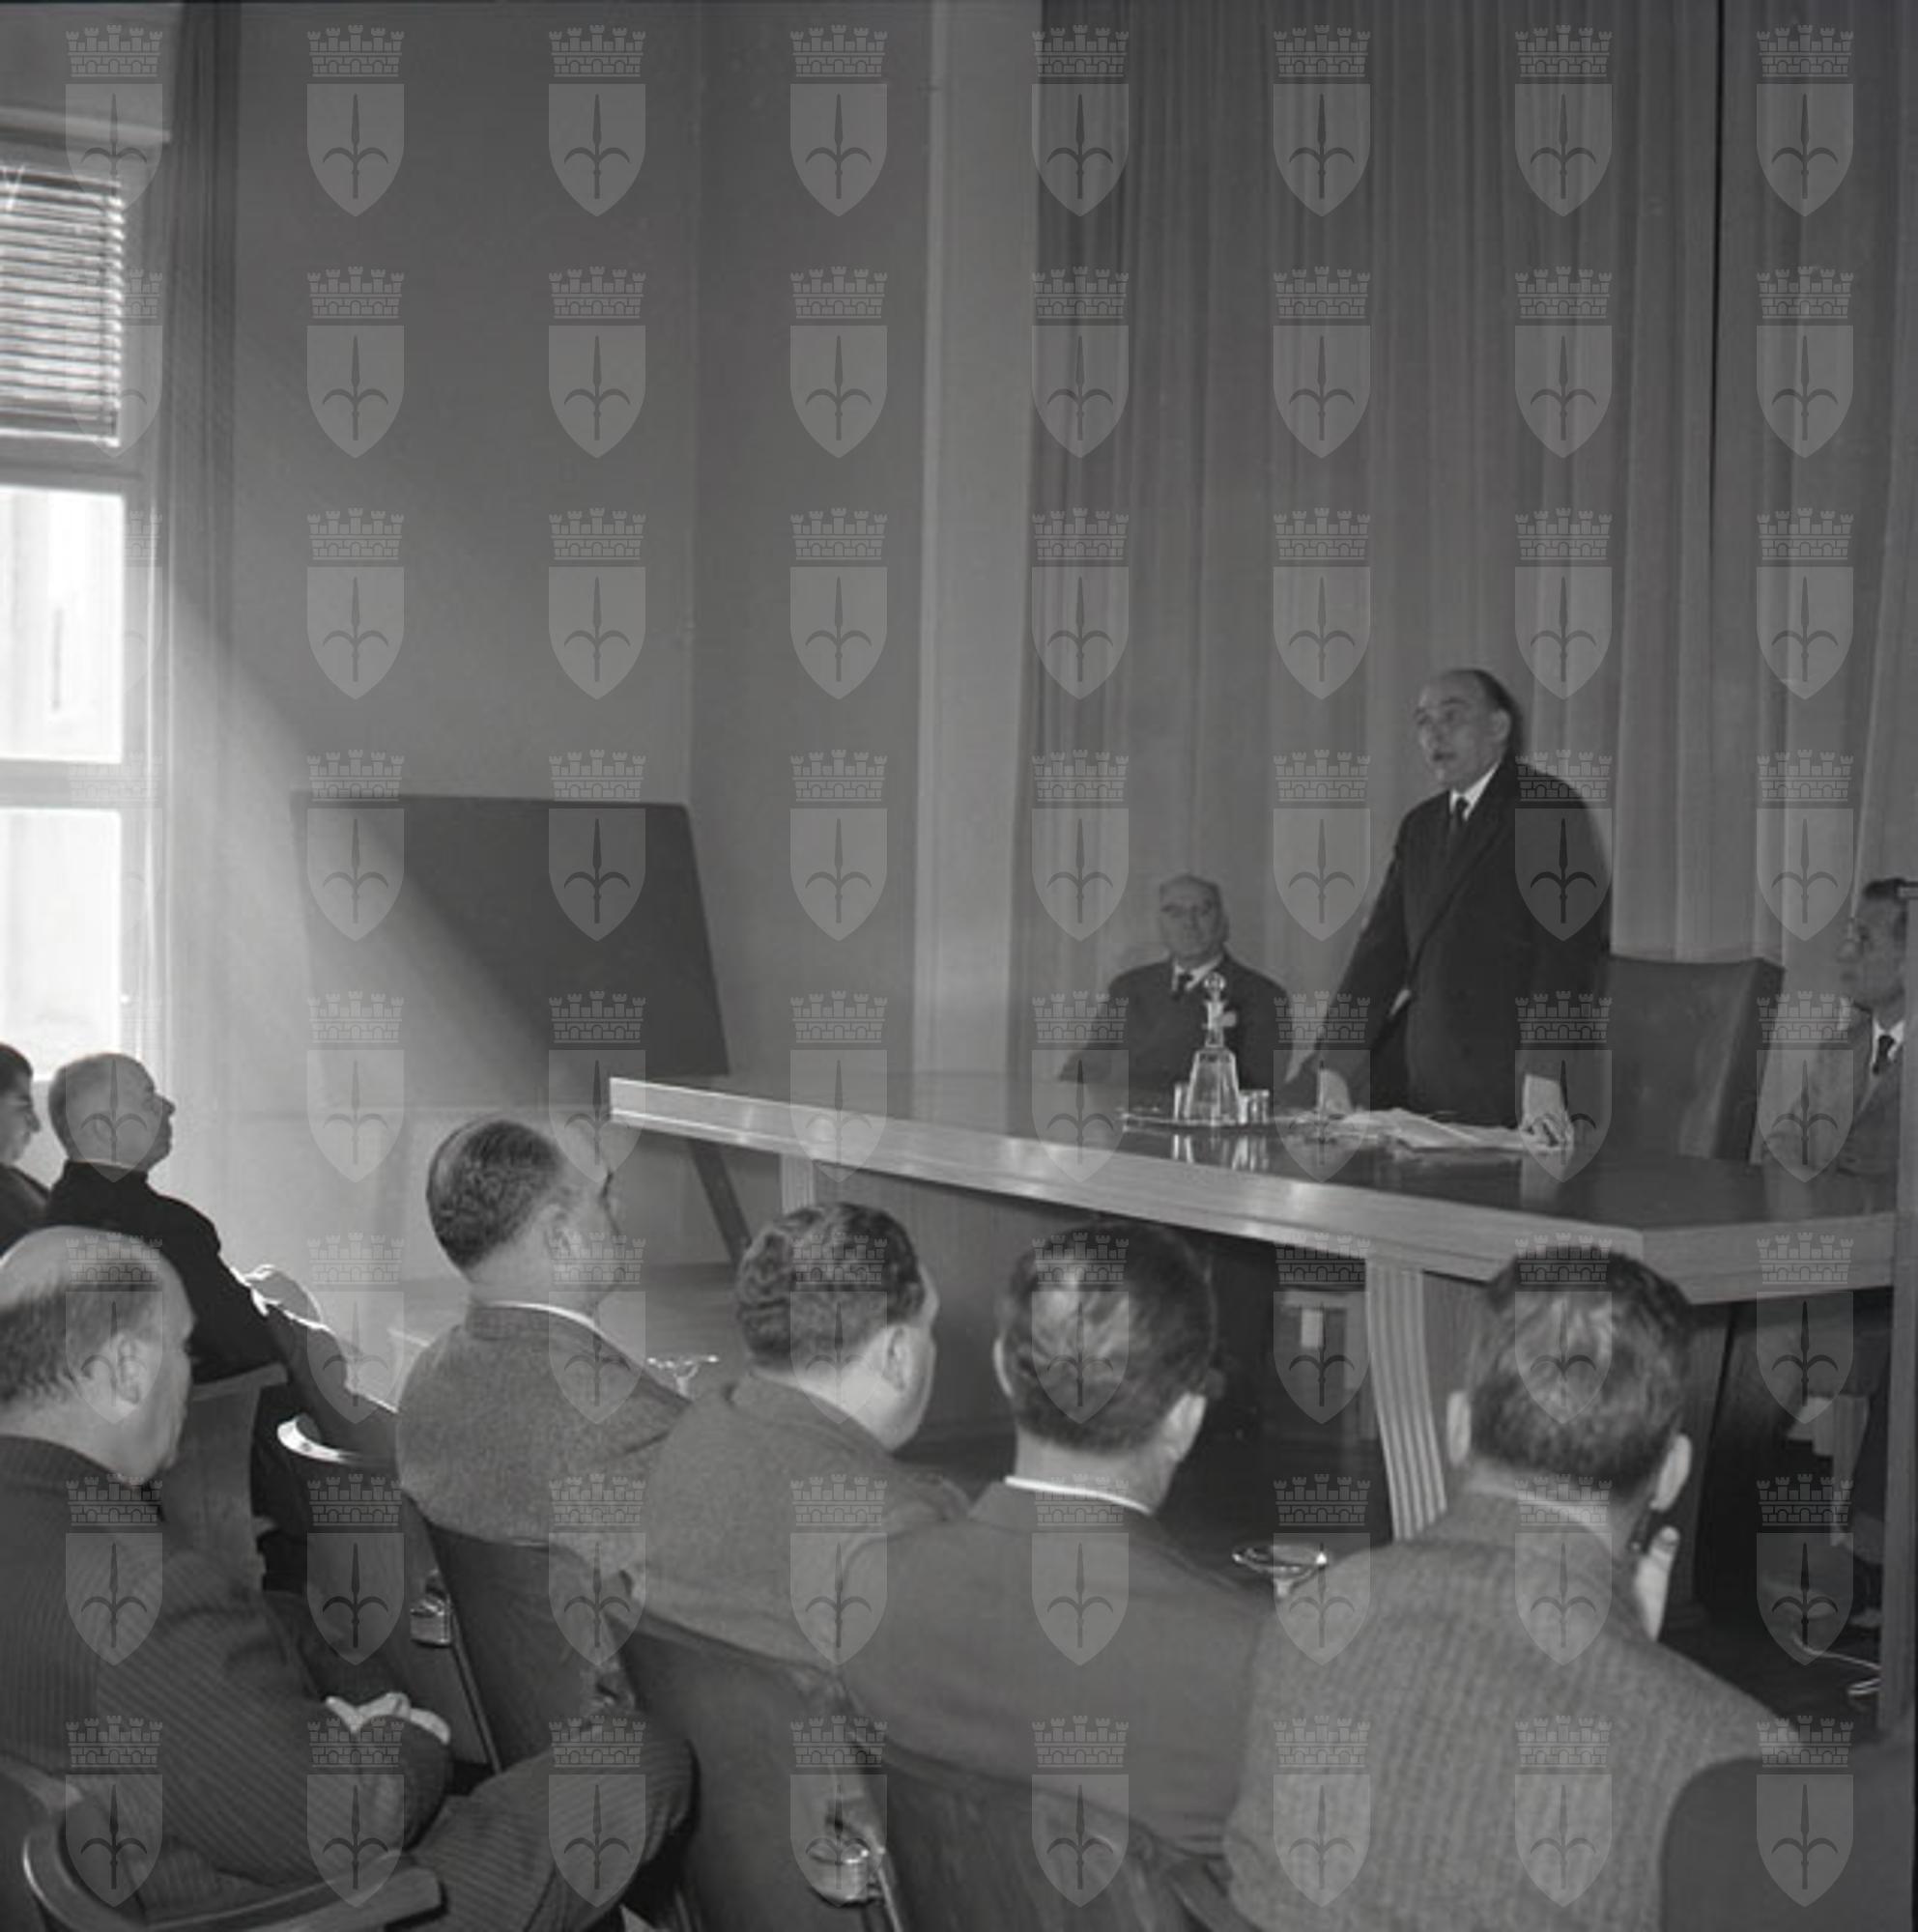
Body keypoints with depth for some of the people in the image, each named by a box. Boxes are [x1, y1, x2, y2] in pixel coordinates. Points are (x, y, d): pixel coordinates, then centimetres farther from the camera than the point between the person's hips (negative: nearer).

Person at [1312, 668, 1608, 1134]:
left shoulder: (1550, 807, -4)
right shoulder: (1420, 825, 18)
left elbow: (1567, 947, -14)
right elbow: (1382, 947, 13)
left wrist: (1544, 1078, -23)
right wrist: (1334, 1065, 3)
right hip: (1423, 1072, 6)